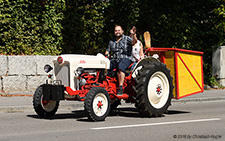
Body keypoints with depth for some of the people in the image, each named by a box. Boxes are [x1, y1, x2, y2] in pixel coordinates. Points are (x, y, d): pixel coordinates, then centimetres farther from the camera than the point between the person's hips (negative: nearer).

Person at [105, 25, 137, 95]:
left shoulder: (127, 38, 5)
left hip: (125, 58, -5)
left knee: (120, 67, -37)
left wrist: (133, 35, -32)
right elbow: (107, 51, 26)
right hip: (114, 60, 5)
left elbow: (134, 42, -13)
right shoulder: (112, 41, 21)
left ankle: (120, 88, -38)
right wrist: (106, 55, 3)